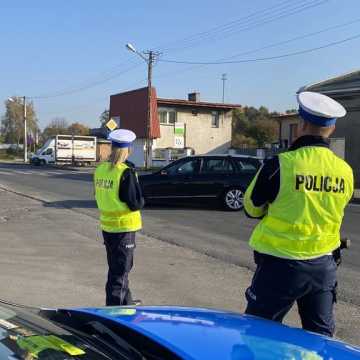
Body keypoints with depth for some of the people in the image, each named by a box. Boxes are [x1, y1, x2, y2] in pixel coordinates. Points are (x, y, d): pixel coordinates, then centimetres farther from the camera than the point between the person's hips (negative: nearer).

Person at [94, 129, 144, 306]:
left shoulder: (99, 169, 1)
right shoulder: (126, 173, -20)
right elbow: (136, 204, -19)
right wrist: (140, 199, 1)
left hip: (106, 226, 7)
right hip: (123, 227, -7)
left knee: (116, 267, 21)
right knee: (120, 271, 4)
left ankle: (125, 301, 37)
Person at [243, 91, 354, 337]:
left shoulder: (281, 164, -17)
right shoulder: (345, 170, -3)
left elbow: (252, 208, -3)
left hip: (281, 264, -4)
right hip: (324, 265, 5)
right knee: (321, 334, 19)